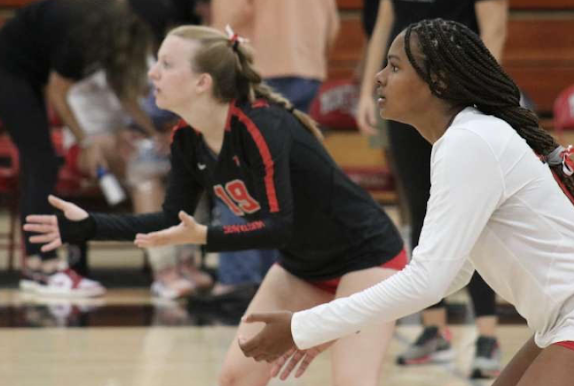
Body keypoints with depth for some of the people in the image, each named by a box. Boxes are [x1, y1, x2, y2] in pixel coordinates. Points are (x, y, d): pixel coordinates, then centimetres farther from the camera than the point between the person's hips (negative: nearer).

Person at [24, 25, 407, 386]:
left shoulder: (261, 127, -29)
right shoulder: (188, 140, -6)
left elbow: (279, 226, -31)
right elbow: (175, 223, 4)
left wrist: (204, 237, -42)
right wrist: (87, 225, -5)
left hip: (367, 255, -8)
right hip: (302, 268, 8)